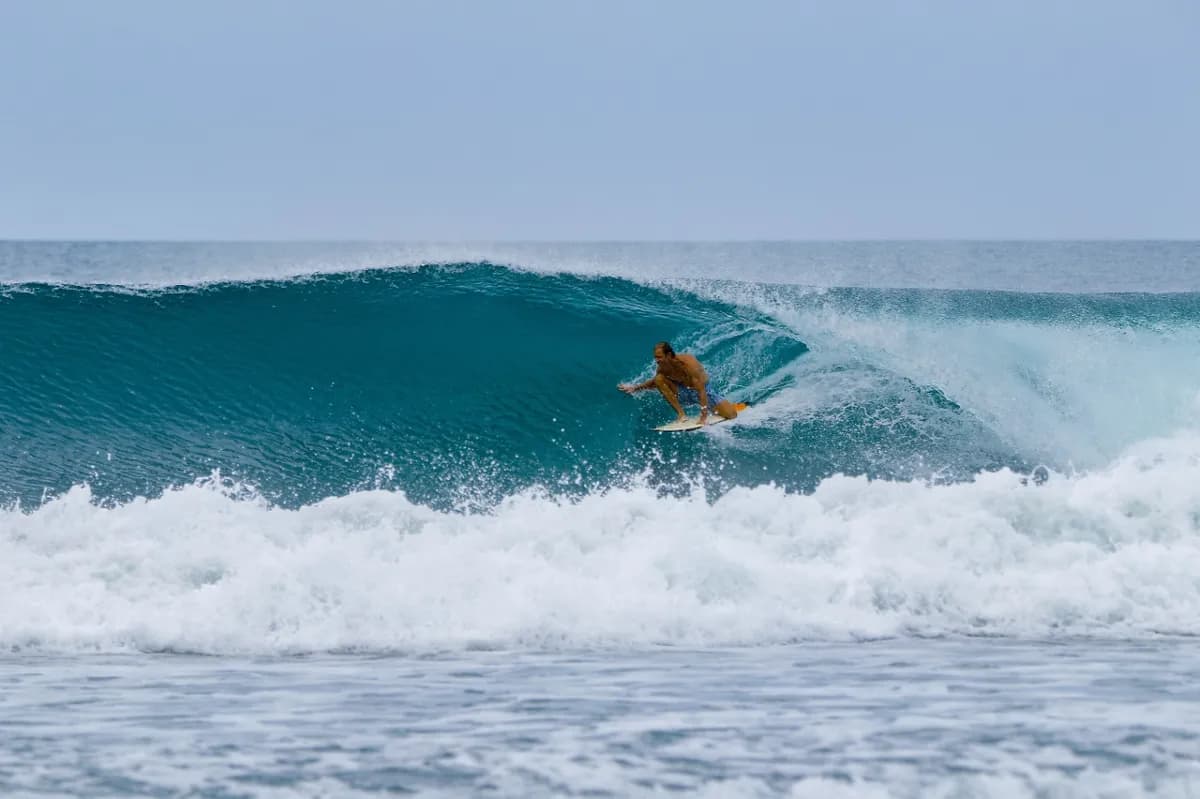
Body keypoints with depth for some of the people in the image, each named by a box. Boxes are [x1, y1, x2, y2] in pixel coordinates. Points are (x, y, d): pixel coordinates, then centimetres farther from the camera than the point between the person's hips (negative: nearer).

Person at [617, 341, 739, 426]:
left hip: (703, 390, -5)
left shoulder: (688, 363, -33)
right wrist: (636, 388, -4)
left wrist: (704, 416, -38)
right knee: (659, 379, -20)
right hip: (684, 392, 5)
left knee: (731, 415, -21)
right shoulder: (663, 367, -14)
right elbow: (655, 382, 10)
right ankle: (681, 414, -16)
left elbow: (701, 391, -34)